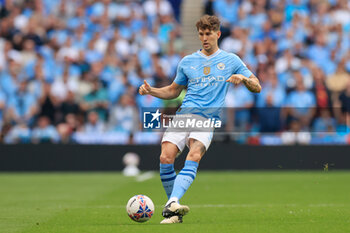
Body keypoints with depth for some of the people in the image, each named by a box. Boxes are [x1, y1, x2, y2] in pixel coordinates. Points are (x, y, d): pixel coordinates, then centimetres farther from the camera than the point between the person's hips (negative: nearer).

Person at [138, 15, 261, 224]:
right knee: (166, 158, -21)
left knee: (194, 157, -30)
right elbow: (174, 91, 30)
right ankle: (174, 212, -9)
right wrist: (151, 91, 11)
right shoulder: (187, 62, 20)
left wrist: (243, 78, -8)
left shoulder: (231, 60, 14)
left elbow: (257, 87, 14)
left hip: (208, 119, -3)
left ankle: (172, 204, -46)